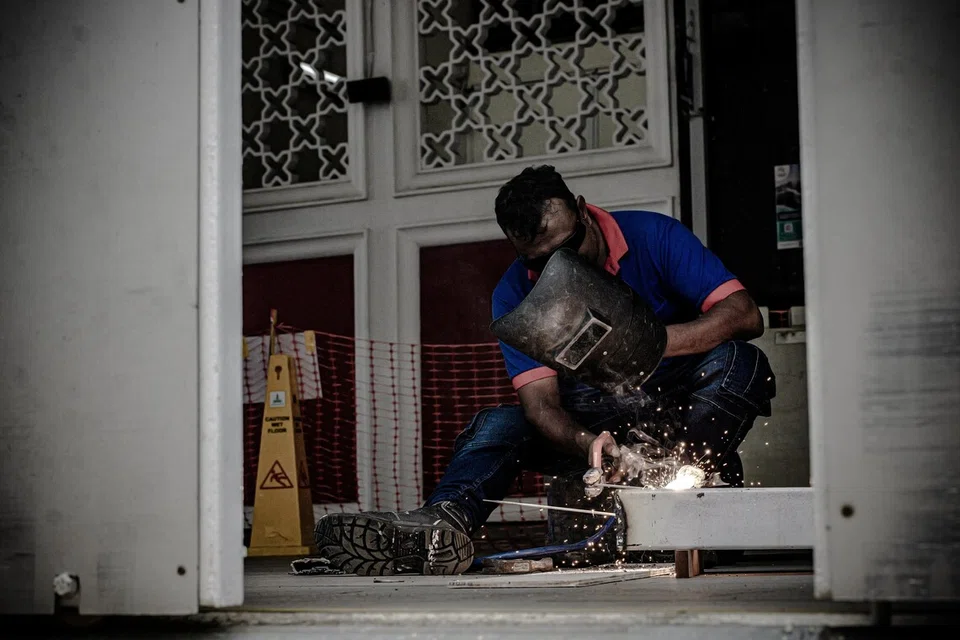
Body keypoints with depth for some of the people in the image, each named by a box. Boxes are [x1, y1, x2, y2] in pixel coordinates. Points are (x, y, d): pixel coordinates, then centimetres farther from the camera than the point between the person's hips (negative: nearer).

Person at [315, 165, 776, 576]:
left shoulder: (652, 235, -13)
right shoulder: (516, 295, -8)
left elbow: (745, 316, -22)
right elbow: (540, 402, -18)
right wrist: (586, 443, -42)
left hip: (679, 404, -2)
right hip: (591, 419, 2)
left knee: (738, 362, -31)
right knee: (498, 425, -22)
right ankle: (440, 525, -48)